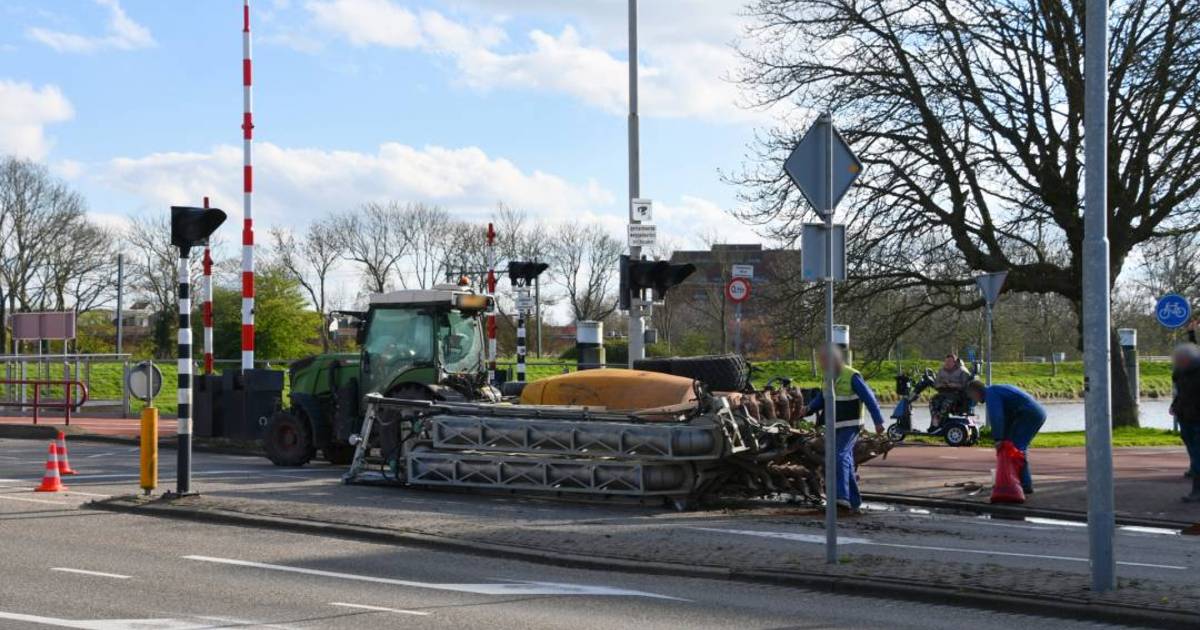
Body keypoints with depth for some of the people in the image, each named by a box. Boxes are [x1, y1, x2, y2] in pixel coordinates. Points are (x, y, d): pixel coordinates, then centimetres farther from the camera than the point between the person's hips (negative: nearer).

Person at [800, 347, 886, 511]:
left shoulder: (852, 376, -15)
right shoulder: (830, 378, 9)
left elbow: (869, 398, -15)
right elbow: (821, 400, 12)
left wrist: (878, 421, -17)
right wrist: (808, 408, -7)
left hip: (851, 426, -8)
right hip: (836, 427, 8)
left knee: (840, 456, -23)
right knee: (846, 462, 11)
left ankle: (842, 496, -31)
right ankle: (854, 500, 19)